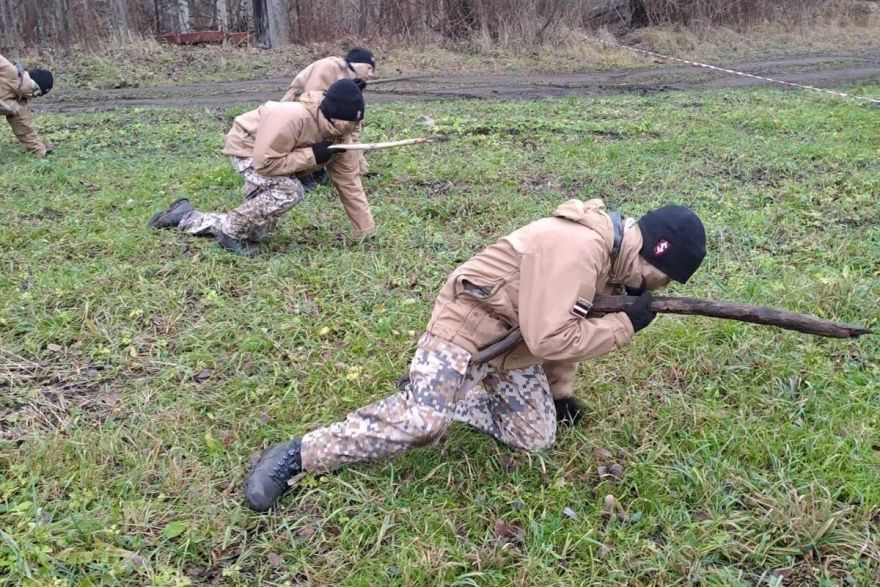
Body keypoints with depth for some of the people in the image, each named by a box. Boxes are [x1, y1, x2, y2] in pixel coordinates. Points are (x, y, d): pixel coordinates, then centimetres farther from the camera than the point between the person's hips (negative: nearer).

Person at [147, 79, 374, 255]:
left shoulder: (339, 136, -16)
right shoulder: (292, 118, -39)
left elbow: (349, 182, -12)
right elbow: (265, 163, -39)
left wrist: (367, 234, -14)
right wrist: (313, 155, -37)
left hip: (268, 154, 8)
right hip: (248, 147, -8)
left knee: (257, 232, 6)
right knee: (289, 191, -35)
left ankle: (186, 217, 21)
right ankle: (232, 233, -15)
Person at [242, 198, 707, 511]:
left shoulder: (608, 254, 5)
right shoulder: (577, 248, -28)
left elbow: (564, 324, 16)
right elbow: (548, 340, -31)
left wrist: (561, 390, 19)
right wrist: (625, 324, -21)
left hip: (513, 344, 10)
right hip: (467, 325, -10)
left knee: (536, 438, 7)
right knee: (420, 423, -24)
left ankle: (436, 392, 20)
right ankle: (295, 456, -13)